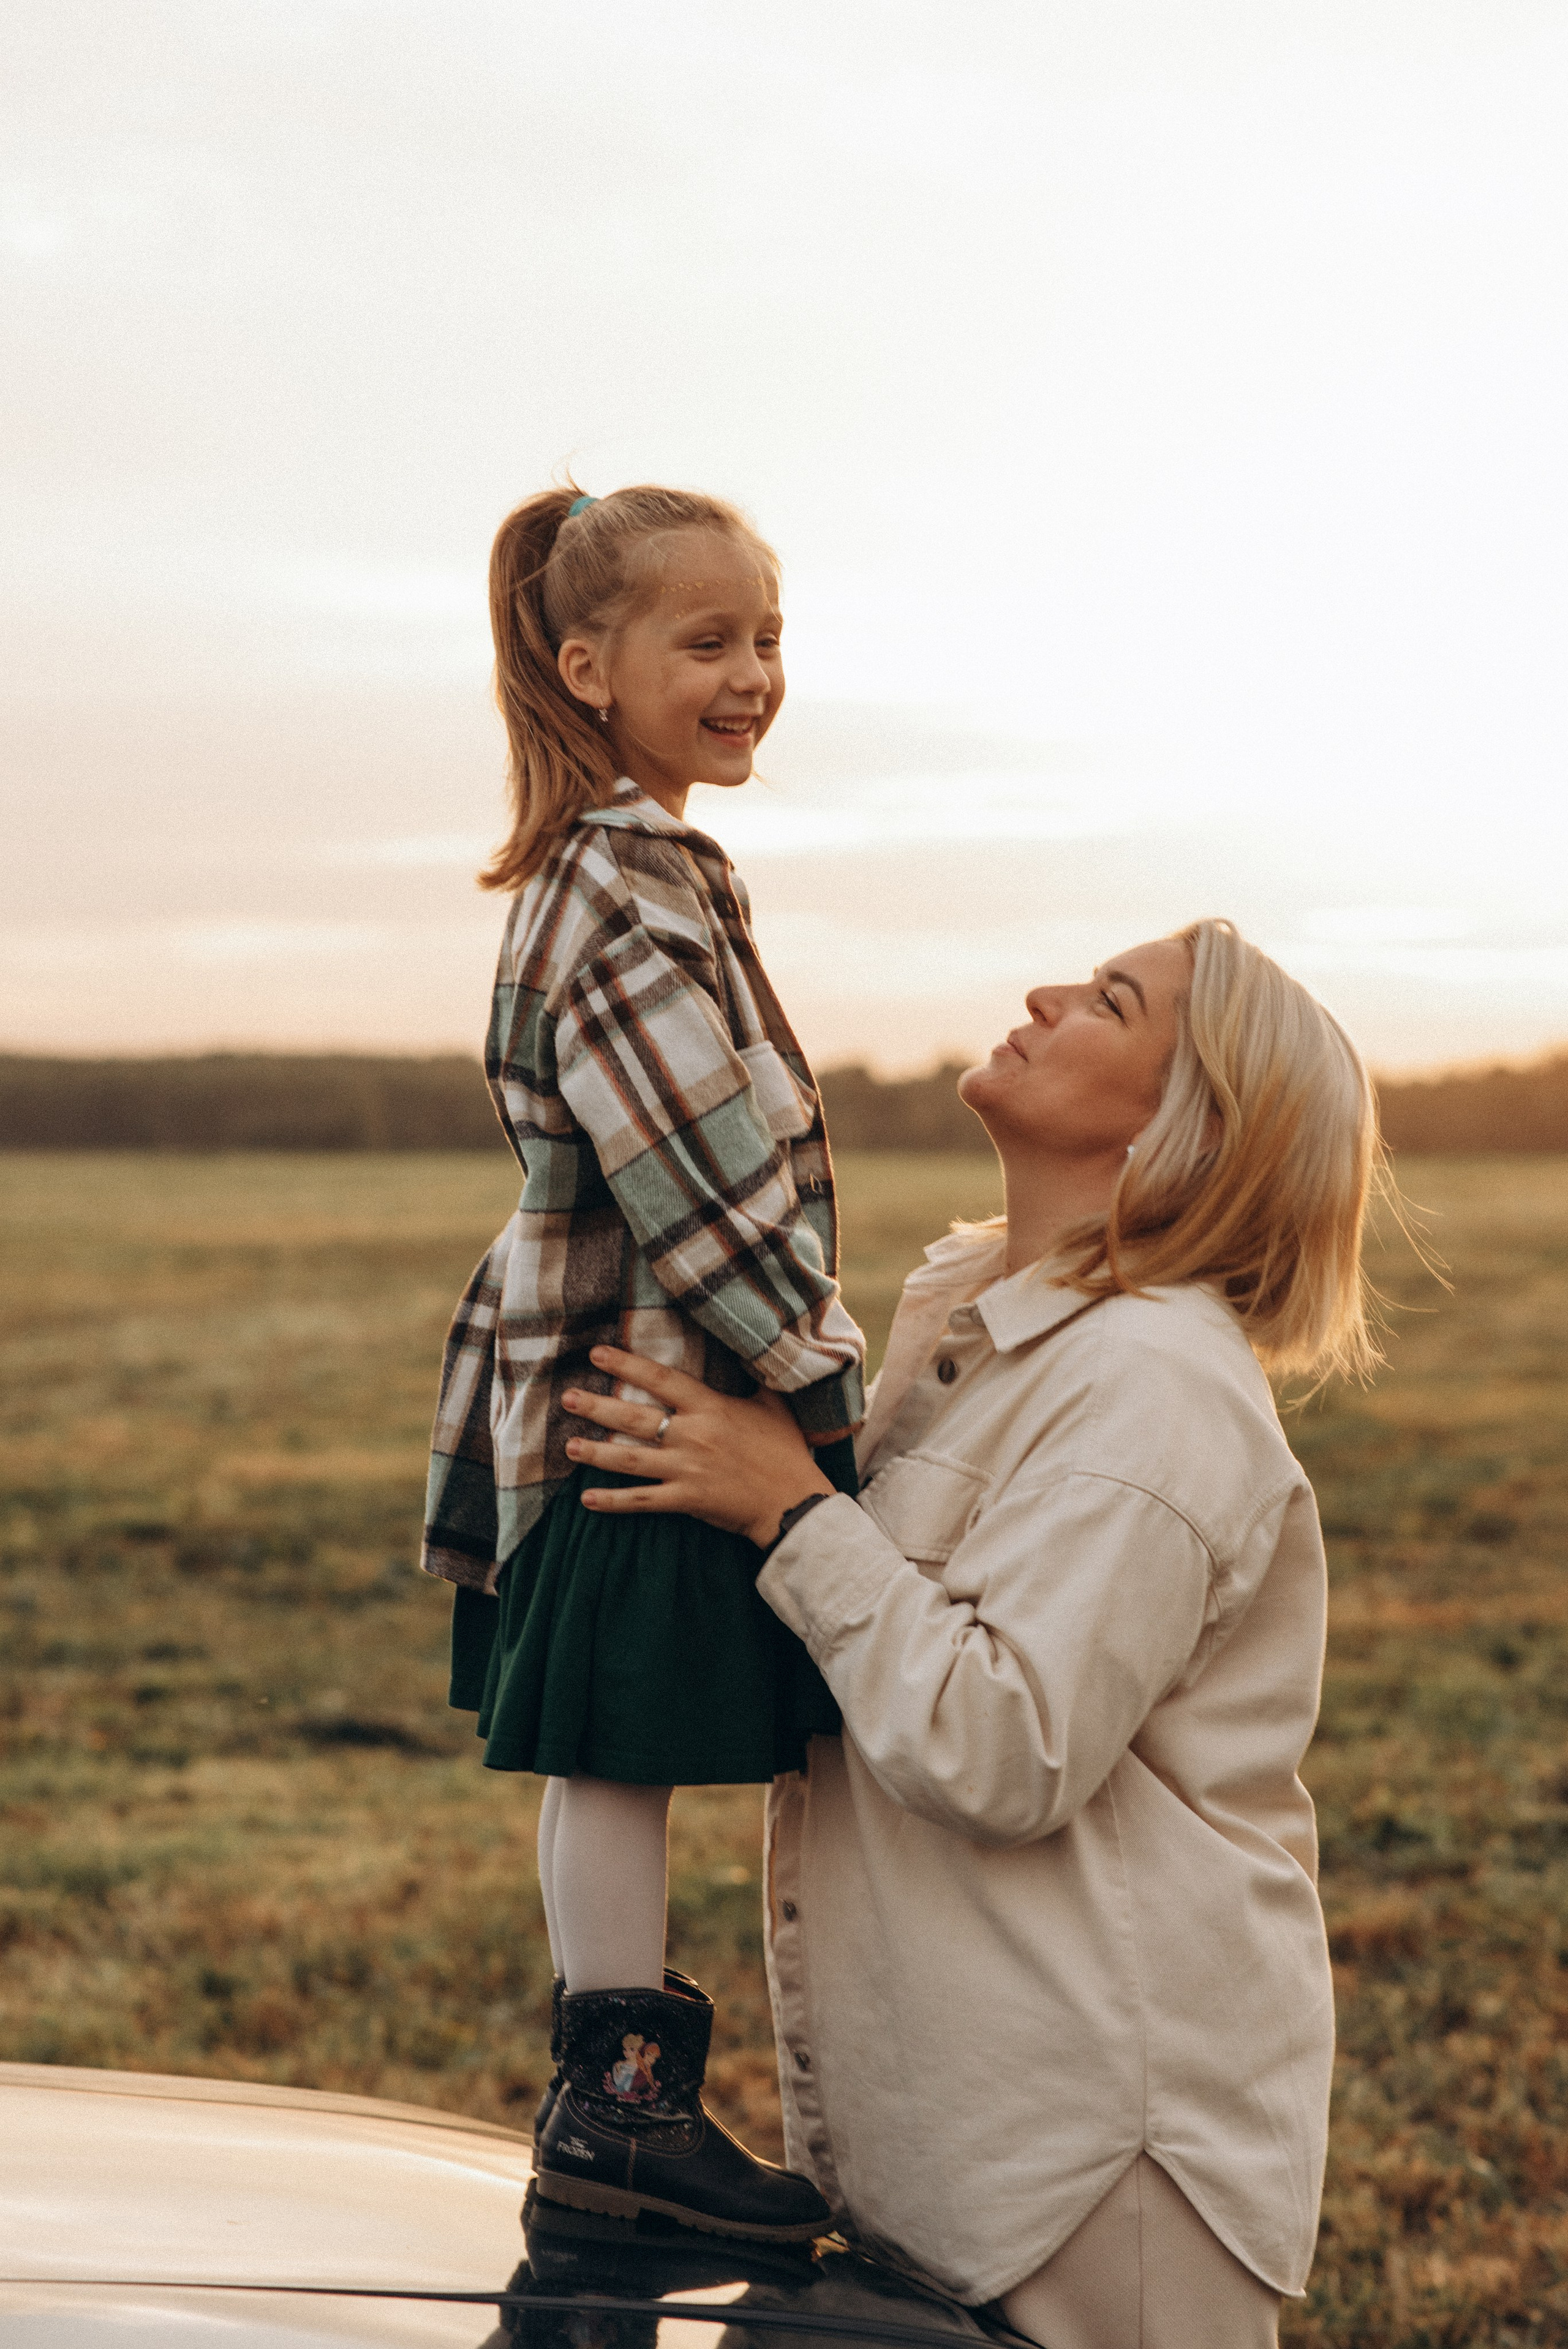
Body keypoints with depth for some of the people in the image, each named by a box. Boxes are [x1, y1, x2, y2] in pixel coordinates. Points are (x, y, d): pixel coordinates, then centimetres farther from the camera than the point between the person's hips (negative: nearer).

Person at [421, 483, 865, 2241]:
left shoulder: (601, 865, 16)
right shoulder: (634, 887, -19)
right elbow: (694, 1180, -23)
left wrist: (810, 1356, 22)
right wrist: (819, 1375, -16)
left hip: (607, 1377, 10)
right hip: (655, 1395, -10)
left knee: (611, 1754, 14)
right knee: (624, 1752, -2)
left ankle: (609, 2089, 23)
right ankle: (620, 2091, 7)